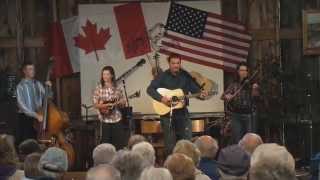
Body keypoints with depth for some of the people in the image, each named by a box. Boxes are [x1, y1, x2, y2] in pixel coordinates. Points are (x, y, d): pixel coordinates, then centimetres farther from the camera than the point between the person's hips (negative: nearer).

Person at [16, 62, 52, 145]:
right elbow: (22, 105, -14)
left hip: (39, 117, 4)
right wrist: (36, 115, -21)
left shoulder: (38, 84, 9)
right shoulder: (20, 86, -6)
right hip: (26, 118, -4)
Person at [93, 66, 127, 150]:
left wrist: (121, 102, -11)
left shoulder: (117, 89, 6)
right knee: (106, 143, 0)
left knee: (120, 143, 1)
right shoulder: (99, 89, -1)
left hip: (117, 119, 2)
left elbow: (123, 102, 12)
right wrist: (105, 105, -19)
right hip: (105, 119, -2)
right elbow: (95, 105, -3)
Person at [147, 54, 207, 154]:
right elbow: (150, 89, -8)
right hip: (166, 112, -2)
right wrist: (161, 98, -22)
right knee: (170, 144, 3)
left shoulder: (186, 76, 5)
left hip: (182, 111, 2)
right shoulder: (163, 76, -3)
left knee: (187, 140, -3)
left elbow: (195, 89, 6)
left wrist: (201, 94, -17)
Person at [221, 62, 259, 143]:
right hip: (236, 115, 0)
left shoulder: (251, 84, 5)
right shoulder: (234, 85, 8)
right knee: (237, 140, -4)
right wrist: (226, 96, -23)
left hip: (248, 115, 0)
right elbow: (223, 96, 0)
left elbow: (254, 97, -9)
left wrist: (255, 90, -30)